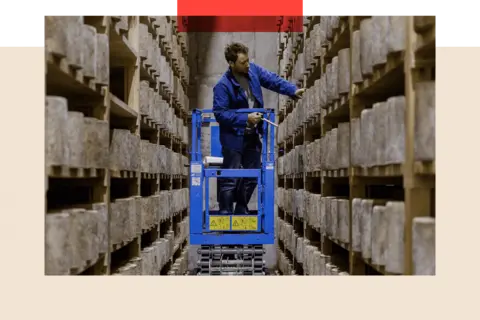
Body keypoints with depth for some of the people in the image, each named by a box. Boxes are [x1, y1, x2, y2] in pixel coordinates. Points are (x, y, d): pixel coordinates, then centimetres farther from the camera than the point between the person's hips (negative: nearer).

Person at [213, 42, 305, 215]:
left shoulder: (253, 70, -2)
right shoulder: (223, 85, -20)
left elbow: (273, 80, 0)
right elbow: (220, 113, -21)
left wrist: (293, 90, -14)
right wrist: (246, 119, -25)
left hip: (252, 136, 7)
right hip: (234, 138, -7)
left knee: (252, 177, 15)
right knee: (230, 179, -1)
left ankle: (241, 212, 30)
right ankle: (225, 214, 11)